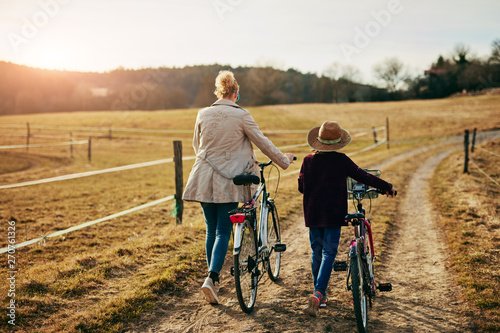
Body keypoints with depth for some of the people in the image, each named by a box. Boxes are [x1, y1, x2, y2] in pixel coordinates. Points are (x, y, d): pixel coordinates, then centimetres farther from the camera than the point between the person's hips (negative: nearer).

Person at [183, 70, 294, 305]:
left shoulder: (203, 114, 4)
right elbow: (262, 142, -1)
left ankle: (214, 279, 23)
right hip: (228, 180, -4)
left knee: (211, 230, 14)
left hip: (204, 179, 4)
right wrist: (283, 160, 14)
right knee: (223, 231, 2)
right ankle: (211, 278, -12)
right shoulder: (241, 116, -8)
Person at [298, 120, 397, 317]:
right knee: (329, 253, -1)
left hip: (312, 214, 3)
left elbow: (301, 187, 3)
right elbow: (363, 176, -1)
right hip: (333, 214, -3)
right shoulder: (341, 161, -7)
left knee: (316, 252, 14)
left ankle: (320, 295, 25)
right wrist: (387, 187, 10)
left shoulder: (308, 160, -1)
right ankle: (318, 294, -17)